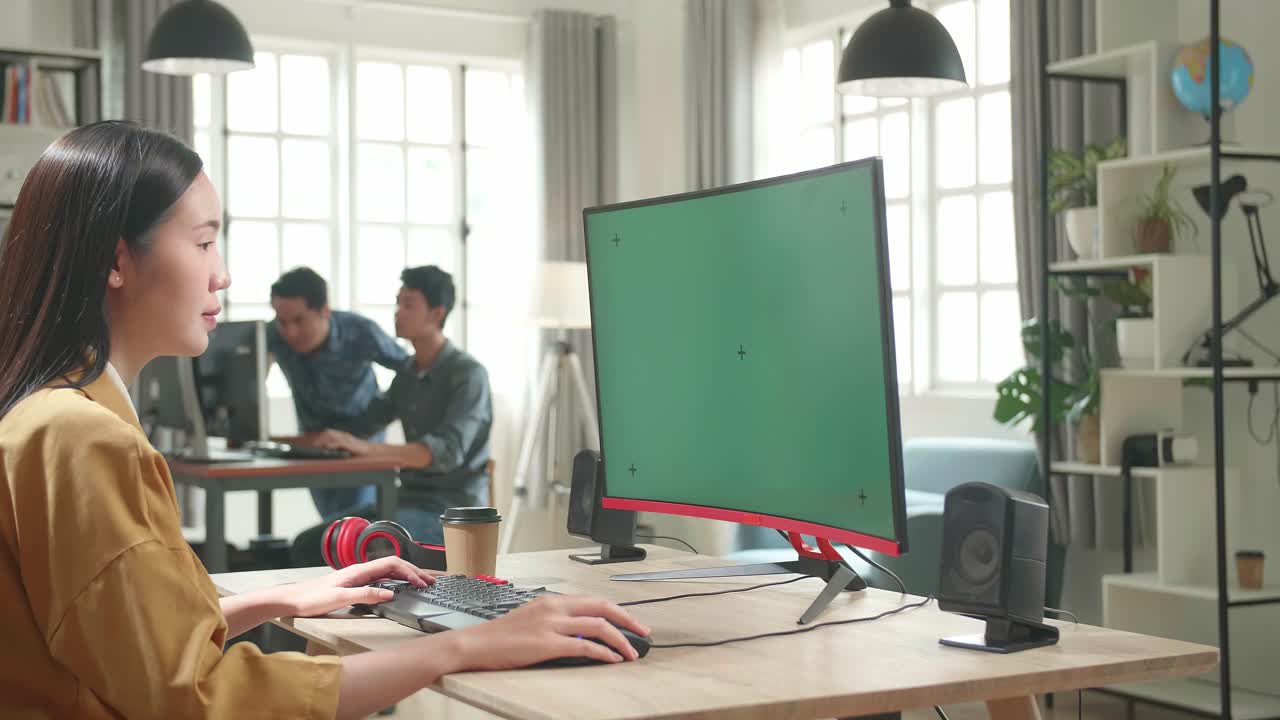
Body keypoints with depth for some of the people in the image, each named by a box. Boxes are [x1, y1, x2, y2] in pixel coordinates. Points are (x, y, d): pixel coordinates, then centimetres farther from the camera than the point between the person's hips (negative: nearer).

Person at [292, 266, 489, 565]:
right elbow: (372, 417, 24)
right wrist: (314, 438, 7)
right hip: (409, 501, 8)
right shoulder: (408, 371, 12)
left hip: (451, 511, -8)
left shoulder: (468, 374, -13)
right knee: (308, 544, -7)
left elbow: (448, 450, -26)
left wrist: (365, 448, -37)